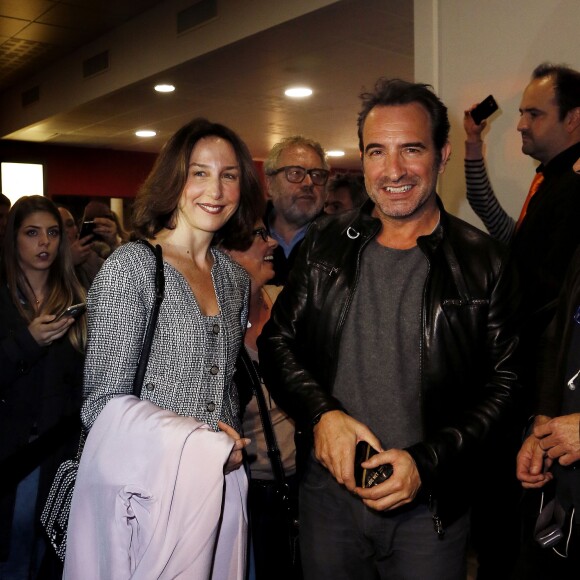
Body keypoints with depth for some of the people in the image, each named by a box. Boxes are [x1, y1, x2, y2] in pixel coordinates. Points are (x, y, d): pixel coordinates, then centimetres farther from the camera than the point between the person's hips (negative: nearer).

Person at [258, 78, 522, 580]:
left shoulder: (484, 262, -6)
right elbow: (277, 341, 4)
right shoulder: (326, 245, 0)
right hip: (329, 490, 2)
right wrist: (321, 413, -12)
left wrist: (426, 461, -15)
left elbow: (504, 383, -4)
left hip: (431, 506, -2)